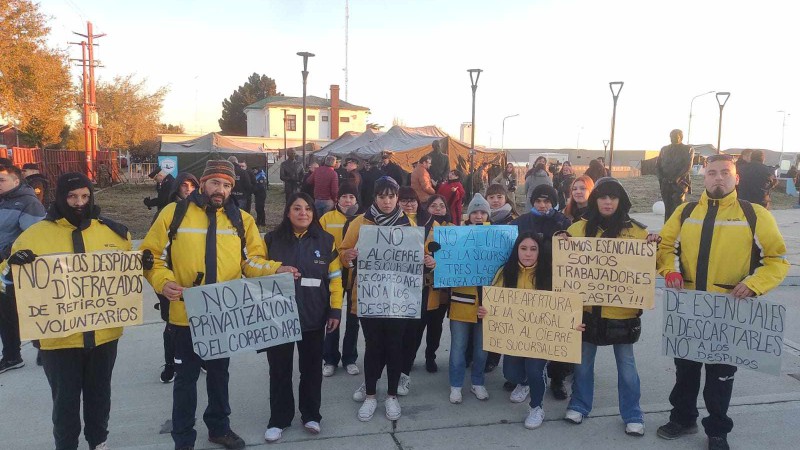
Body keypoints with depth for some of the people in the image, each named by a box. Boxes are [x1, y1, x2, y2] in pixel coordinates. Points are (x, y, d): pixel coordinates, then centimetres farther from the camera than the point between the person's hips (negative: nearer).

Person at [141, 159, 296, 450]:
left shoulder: (241, 219, 3)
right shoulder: (174, 213, -5)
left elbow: (252, 260, 3)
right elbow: (152, 256, -3)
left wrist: (276, 270, -16)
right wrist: (163, 282, -20)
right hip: (186, 314, -3)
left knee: (220, 373, 20)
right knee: (186, 377, 11)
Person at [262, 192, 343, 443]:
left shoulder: (326, 241, 1)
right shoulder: (272, 240, 1)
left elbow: (335, 278, 2)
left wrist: (335, 310, -2)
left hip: (314, 317, 0)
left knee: (311, 368, 12)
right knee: (280, 370, 8)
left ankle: (311, 415, 29)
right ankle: (278, 419, 23)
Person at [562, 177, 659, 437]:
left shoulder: (635, 231, 0)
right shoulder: (580, 228, 1)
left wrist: (653, 246, -15)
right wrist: (560, 242, -13)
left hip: (622, 309, -1)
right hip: (588, 307, 1)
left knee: (626, 364, 10)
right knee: (583, 360, 13)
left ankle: (632, 415, 25)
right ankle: (579, 405, 31)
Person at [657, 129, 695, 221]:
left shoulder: (688, 150, 6)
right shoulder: (664, 149, 17)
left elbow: (688, 167, -5)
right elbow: (658, 165, 14)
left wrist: (676, 179, -15)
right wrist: (661, 178, -3)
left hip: (680, 183, -4)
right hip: (665, 184, 4)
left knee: (678, 208, -13)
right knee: (668, 208, 6)